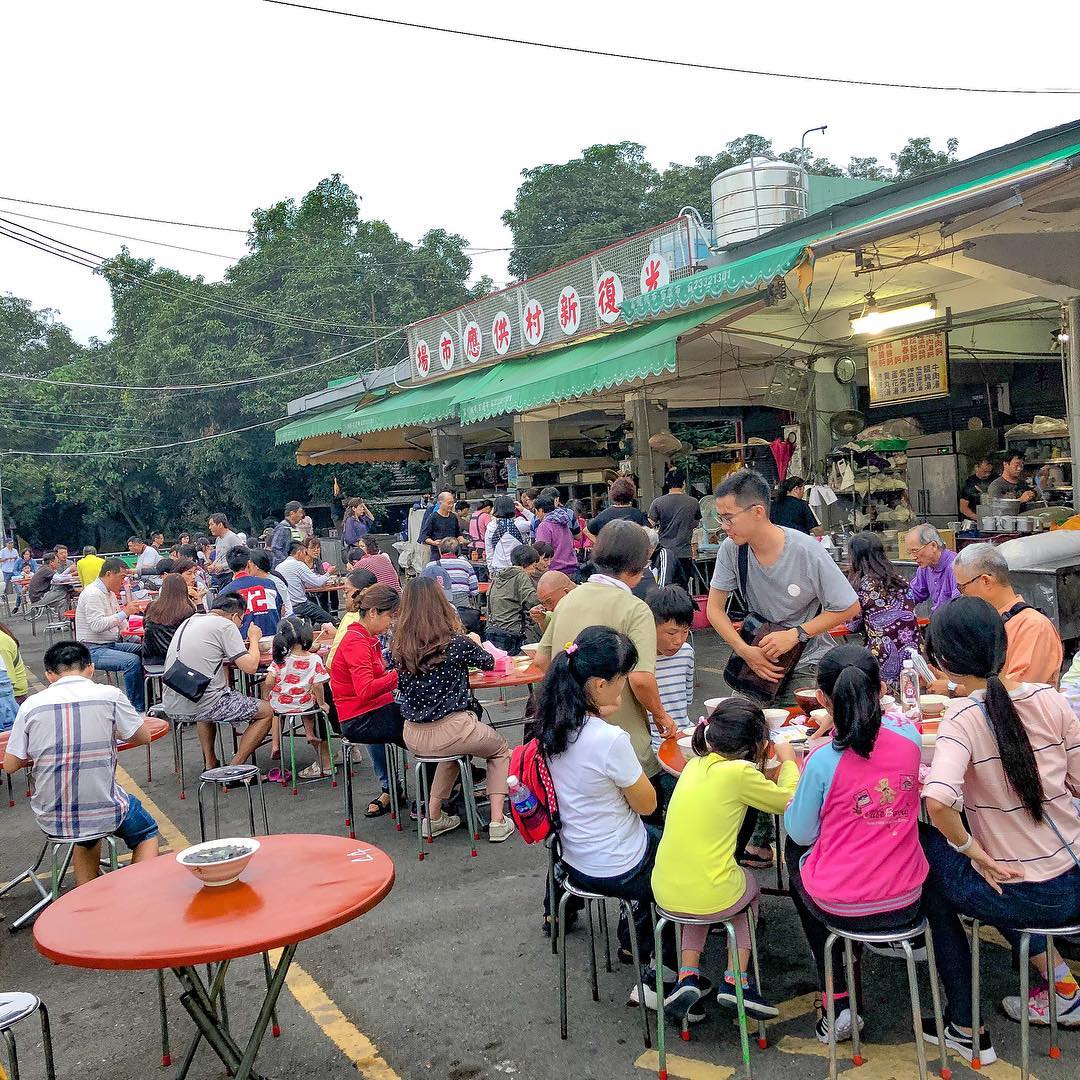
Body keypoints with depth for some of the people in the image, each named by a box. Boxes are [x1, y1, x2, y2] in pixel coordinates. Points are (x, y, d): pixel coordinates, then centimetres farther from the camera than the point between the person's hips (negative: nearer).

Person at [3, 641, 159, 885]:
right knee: (146, 834, 27)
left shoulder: (30, 705, -4)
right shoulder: (109, 695, -9)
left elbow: (10, 765, 1)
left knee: (86, 838, 36)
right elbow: (144, 737, 3)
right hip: (104, 813, -3)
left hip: (50, 820, 3)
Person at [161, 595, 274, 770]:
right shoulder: (226, 625, -6)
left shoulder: (189, 621, 17)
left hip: (171, 706, 8)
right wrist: (254, 639, 7)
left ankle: (210, 764, 32)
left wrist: (240, 648, 23)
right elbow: (250, 667, -11)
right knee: (267, 711, 8)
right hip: (202, 705, -8)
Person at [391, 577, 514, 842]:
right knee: (500, 750, 24)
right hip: (450, 730, -5)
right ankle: (498, 821, 16)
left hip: (413, 738, 5)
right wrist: (473, 643, 26)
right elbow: (488, 662, 5)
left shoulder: (399, 646, -3)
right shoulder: (456, 642, -14)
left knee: (453, 752, 36)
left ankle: (434, 817, 31)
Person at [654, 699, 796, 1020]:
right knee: (750, 888, 29)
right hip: (711, 898, -5)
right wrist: (788, 760, 15)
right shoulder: (739, 772, -14)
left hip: (665, 893, 5)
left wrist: (765, 765, 15)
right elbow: (788, 801, 0)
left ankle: (688, 975, 21)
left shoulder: (696, 764, 6)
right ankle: (735, 979, 21)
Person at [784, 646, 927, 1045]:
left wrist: (795, 776, 4)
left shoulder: (823, 760, -22)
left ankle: (838, 1004, 27)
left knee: (795, 851, 29)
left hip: (840, 907, -4)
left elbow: (802, 833, -8)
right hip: (907, 902, 4)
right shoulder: (909, 736, -11)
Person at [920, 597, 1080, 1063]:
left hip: (1021, 898, -5)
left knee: (930, 847, 21)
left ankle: (965, 1029, 26)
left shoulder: (962, 718, -20)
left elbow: (938, 802, -34)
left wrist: (971, 849, -16)